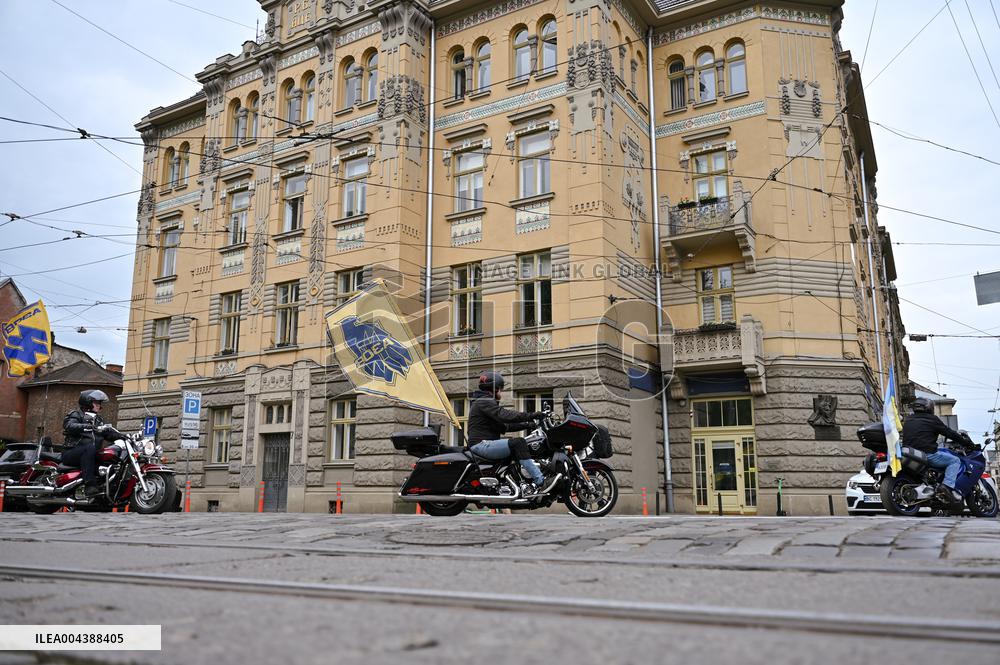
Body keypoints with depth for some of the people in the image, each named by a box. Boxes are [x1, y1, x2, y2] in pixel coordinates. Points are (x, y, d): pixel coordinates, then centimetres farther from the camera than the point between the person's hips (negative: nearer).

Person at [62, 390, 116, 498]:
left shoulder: (97, 420, 23)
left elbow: (109, 435, 12)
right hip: (71, 453, -6)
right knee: (90, 448, -36)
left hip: (91, 454, 6)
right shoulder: (76, 414, 2)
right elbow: (70, 426, -20)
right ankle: (89, 485, -45)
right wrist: (90, 427, -35)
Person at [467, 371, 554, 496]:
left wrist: (527, 424, 10)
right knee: (518, 442, -24)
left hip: (485, 444, 11)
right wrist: (530, 415, -24)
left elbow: (503, 426, 19)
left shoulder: (486, 402, 25)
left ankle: (527, 484, -5)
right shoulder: (484, 402, -8)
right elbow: (504, 415, -23)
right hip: (482, 444, -11)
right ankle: (540, 482, -30)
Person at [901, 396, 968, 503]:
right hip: (927, 454, -7)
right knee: (955, 460, 5)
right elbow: (948, 432, 3)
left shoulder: (908, 420, 17)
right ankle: (948, 486, -14)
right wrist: (965, 440, 19)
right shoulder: (931, 419, -1)